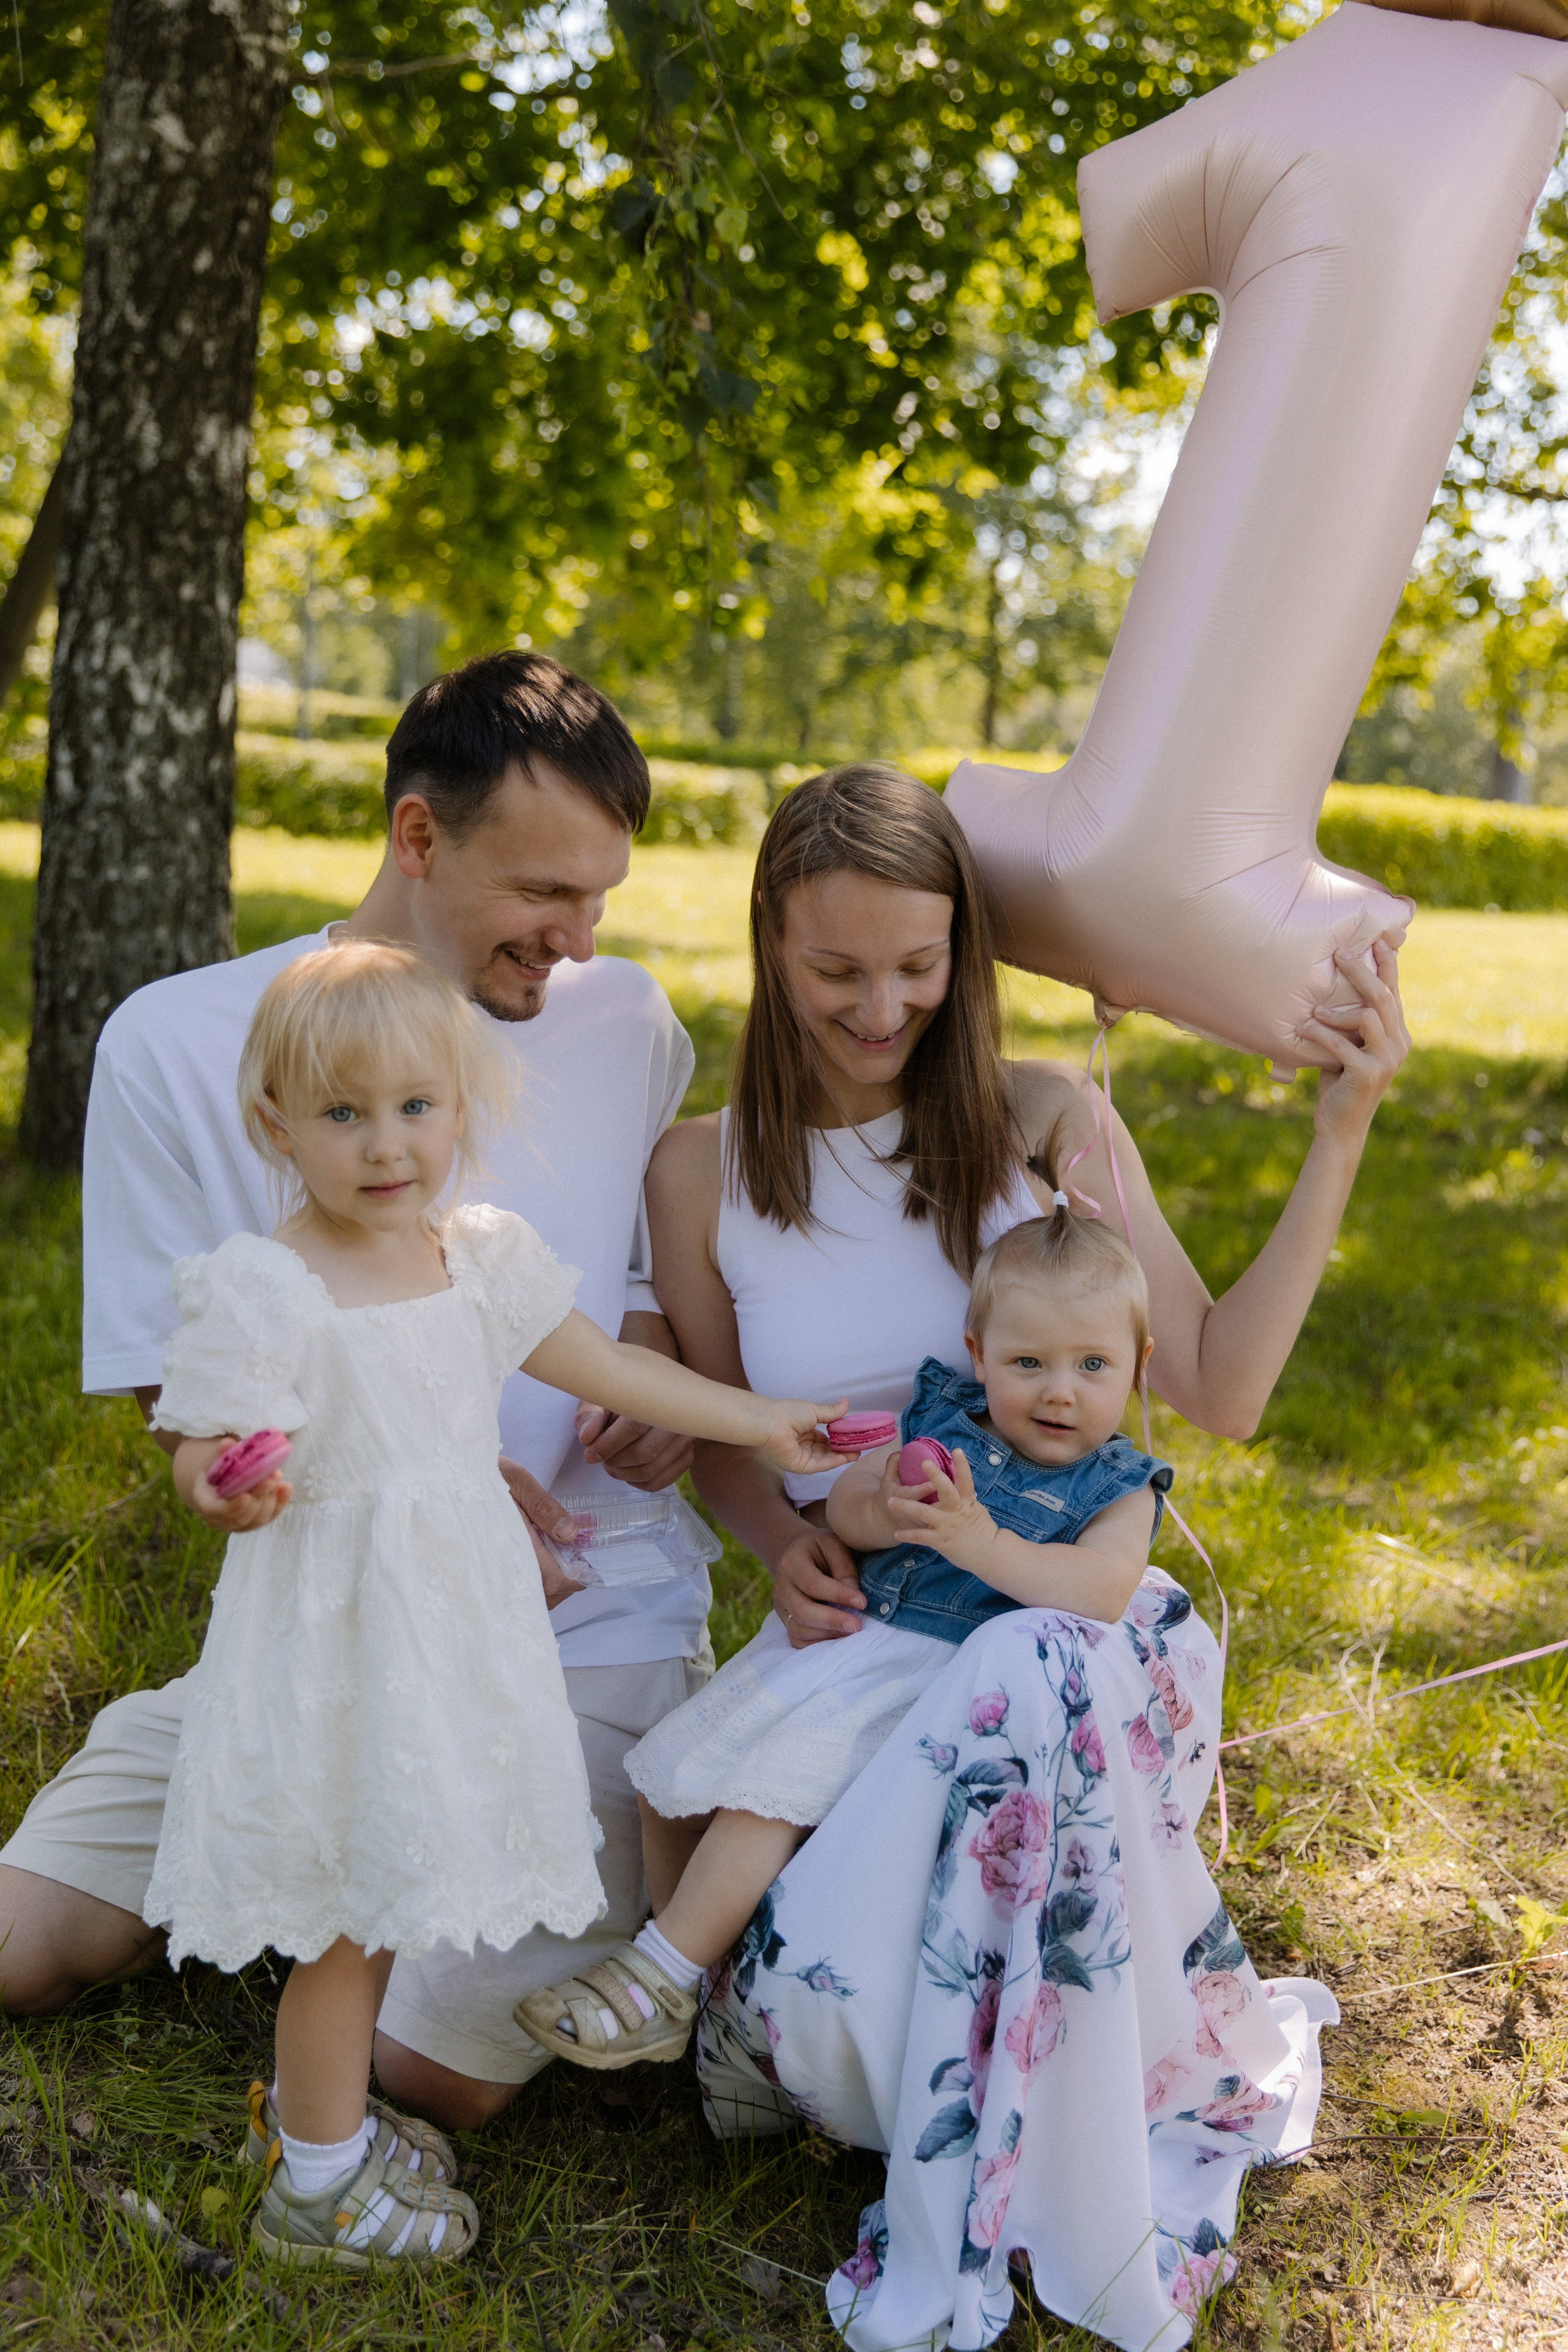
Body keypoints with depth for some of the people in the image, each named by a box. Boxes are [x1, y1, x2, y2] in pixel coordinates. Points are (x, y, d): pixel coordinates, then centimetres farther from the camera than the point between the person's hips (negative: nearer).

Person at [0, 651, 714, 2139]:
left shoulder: (627, 1026, 1)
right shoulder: (180, 1044, -6)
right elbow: (184, 1388, -4)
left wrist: (655, 1355, -10)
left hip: (589, 1638, -1)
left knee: (442, 2072, -14)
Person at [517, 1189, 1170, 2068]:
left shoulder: (1119, 1489, -3)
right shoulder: (941, 1419, 9)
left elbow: (1101, 1592, -21)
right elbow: (841, 1507, 3)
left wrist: (979, 1540, -32)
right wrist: (882, 1511, -22)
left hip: (934, 1673, -6)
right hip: (838, 1633, 7)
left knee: (765, 1790, -24)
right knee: (666, 1777, 6)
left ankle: (660, 1985, -11)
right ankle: (703, 1951, 23)